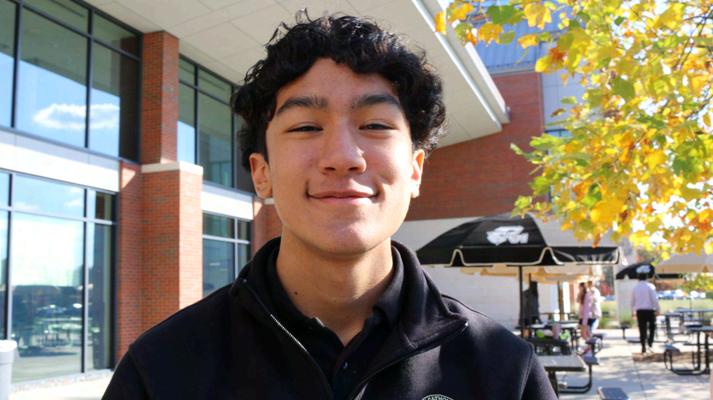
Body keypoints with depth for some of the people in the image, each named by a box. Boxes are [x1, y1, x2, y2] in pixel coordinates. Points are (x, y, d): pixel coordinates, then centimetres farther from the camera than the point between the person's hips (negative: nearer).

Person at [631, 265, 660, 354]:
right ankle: (650, 344, 1)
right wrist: (658, 309, -3)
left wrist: (633, 312, 19)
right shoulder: (650, 286, -8)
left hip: (639, 311, 3)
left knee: (642, 329, 7)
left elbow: (632, 301, 9)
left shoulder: (635, 287, 4)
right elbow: (655, 299, -11)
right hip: (649, 310, -3)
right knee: (652, 327, 13)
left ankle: (643, 347, 8)